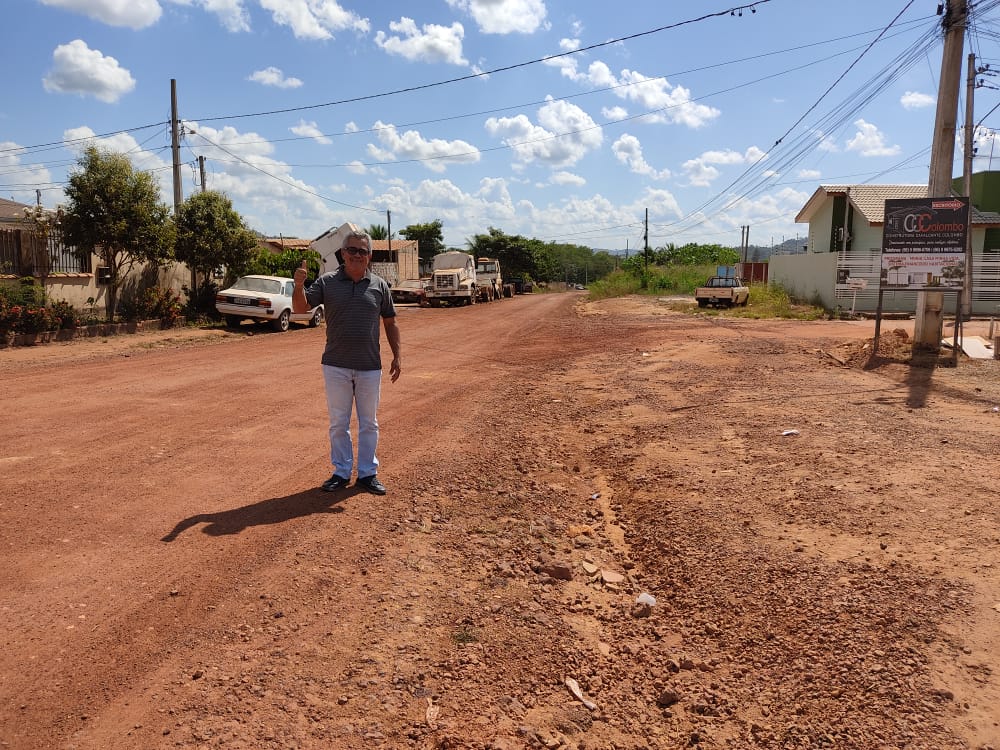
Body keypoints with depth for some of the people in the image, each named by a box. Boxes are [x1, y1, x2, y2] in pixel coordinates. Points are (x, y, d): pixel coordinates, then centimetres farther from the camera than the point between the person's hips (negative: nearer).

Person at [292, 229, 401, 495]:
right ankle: (341, 472, 23)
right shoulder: (327, 282, -1)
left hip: (370, 367, 0)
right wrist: (298, 286, -27)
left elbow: (390, 323, 7)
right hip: (336, 366, 0)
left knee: (369, 423, 10)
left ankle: (367, 473, 22)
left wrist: (397, 356, 1)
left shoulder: (379, 285, 2)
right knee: (338, 423, 10)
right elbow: (301, 308, -8)